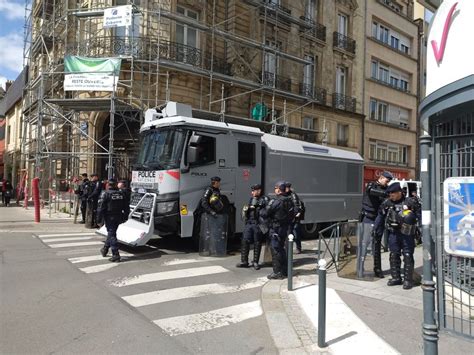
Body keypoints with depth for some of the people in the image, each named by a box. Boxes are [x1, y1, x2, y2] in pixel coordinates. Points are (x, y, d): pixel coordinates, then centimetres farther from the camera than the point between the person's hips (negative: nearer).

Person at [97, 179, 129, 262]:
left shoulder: (105, 194, -10)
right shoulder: (121, 194, 6)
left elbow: (101, 207, -13)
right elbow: (126, 207, 9)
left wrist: (99, 218, -6)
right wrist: (125, 217, 17)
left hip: (109, 217, -5)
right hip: (118, 217, 5)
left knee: (111, 235, -3)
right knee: (111, 233, 20)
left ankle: (116, 255, -7)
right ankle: (105, 250, 37)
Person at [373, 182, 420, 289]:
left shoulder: (410, 202, -8)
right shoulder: (387, 203, 2)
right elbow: (380, 216, 11)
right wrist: (376, 229, 12)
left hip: (407, 233, -4)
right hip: (393, 233, 4)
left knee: (407, 256, 0)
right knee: (394, 255, 10)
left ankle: (408, 280, 10)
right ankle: (396, 277, 22)